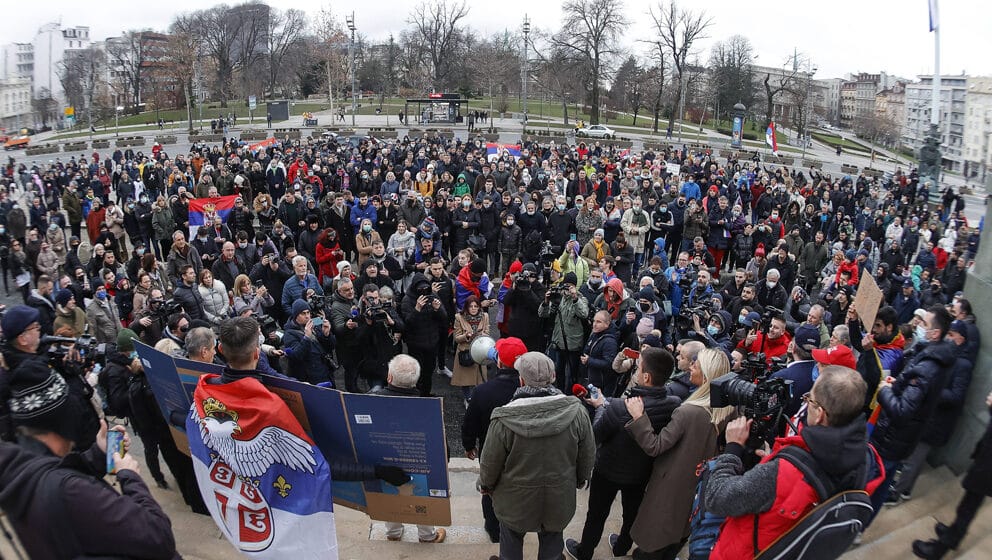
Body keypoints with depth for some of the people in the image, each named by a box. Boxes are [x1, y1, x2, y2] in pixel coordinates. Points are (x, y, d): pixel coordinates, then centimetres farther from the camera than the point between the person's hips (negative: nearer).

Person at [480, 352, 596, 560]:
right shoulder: (577, 411, -21)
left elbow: (490, 462, -14)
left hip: (516, 499, -2)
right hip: (559, 499, 2)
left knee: (511, 542, 25)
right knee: (552, 542, 27)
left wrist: (486, 484, 8)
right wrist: (580, 479, 15)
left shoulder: (505, 419, -28)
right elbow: (588, 455, -6)